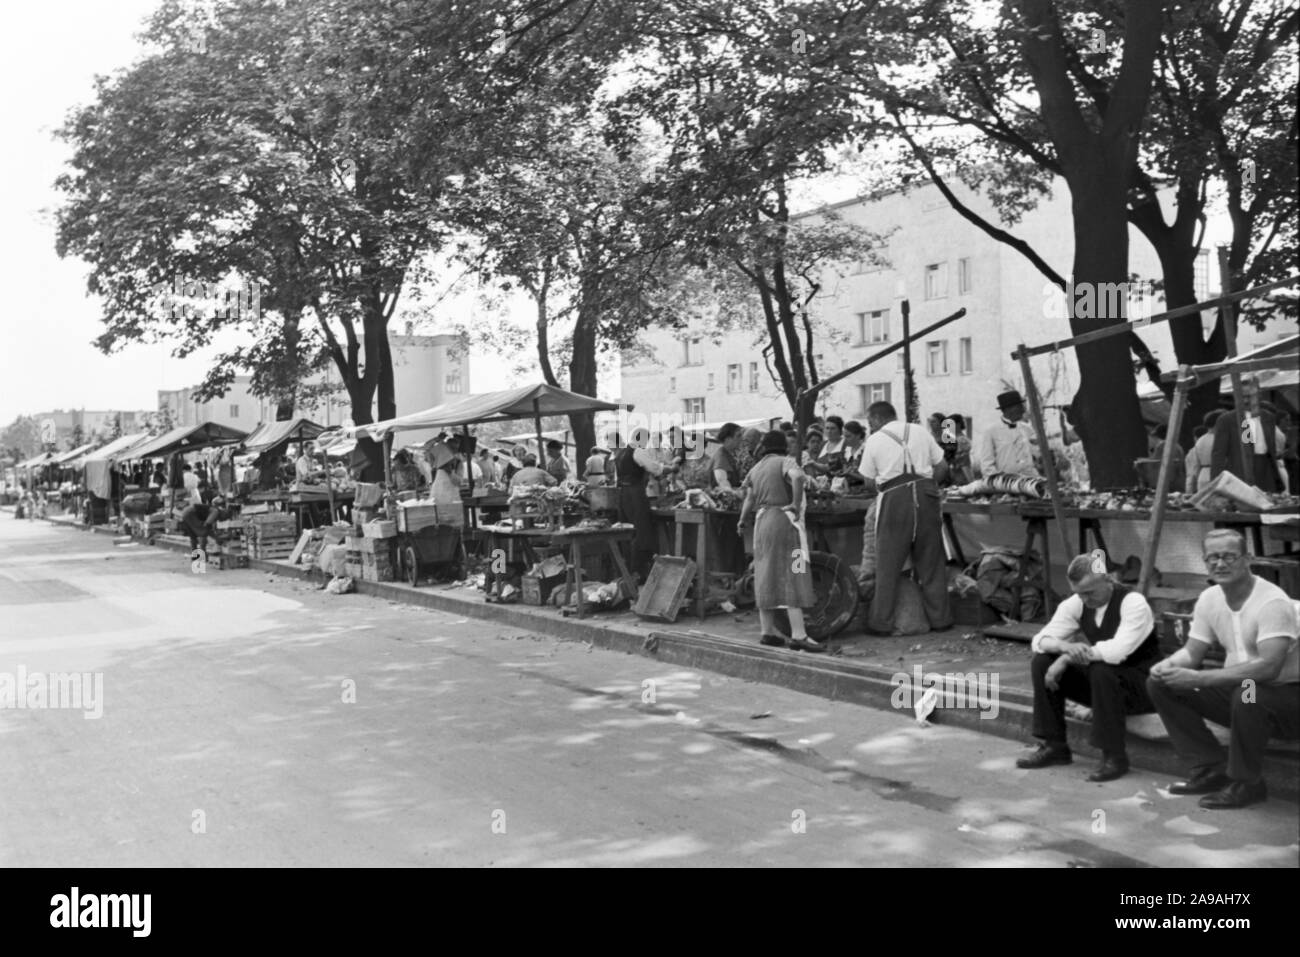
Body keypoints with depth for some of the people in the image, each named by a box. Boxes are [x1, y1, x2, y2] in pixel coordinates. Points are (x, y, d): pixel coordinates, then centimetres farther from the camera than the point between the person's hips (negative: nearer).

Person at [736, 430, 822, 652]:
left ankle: (767, 632, 15)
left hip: (762, 520, 7)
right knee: (792, 577, -10)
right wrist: (797, 503, -17)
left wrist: (743, 521, 29)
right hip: (784, 520, -7)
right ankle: (798, 635, -15)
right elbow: (797, 476, -25)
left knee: (766, 576, 12)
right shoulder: (786, 462, -3)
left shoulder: (756, 468, 17)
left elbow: (750, 499, 16)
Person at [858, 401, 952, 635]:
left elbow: (869, 483, 6)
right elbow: (942, 466, 11)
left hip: (894, 499, -3)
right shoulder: (920, 432, 13)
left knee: (888, 565, 4)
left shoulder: (874, 441, 4)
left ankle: (882, 623, 7)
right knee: (930, 562, 12)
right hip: (925, 495, 3)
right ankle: (939, 618, 17)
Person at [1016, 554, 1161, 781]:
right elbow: (1040, 640, -10)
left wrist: (1069, 657, -33)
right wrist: (1066, 647, -33)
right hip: (1099, 678, 6)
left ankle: (1114, 756, -22)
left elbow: (1118, 650, -36)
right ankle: (1054, 746, -4)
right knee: (1042, 662, -11)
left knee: (1102, 670, -37)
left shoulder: (1133, 602, -21)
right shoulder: (1076, 603, -4)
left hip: (1140, 685, -6)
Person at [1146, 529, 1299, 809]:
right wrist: (1169, 665, -20)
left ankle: (1246, 784, -15)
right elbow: (1192, 652, 5)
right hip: (1237, 690, 7)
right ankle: (1211, 770, 1)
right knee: (1160, 683, -5)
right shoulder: (1209, 598, 0)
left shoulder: (1272, 602, -23)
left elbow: (1268, 668, -35)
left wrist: (1198, 678, -38)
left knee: (1246, 692, -40)